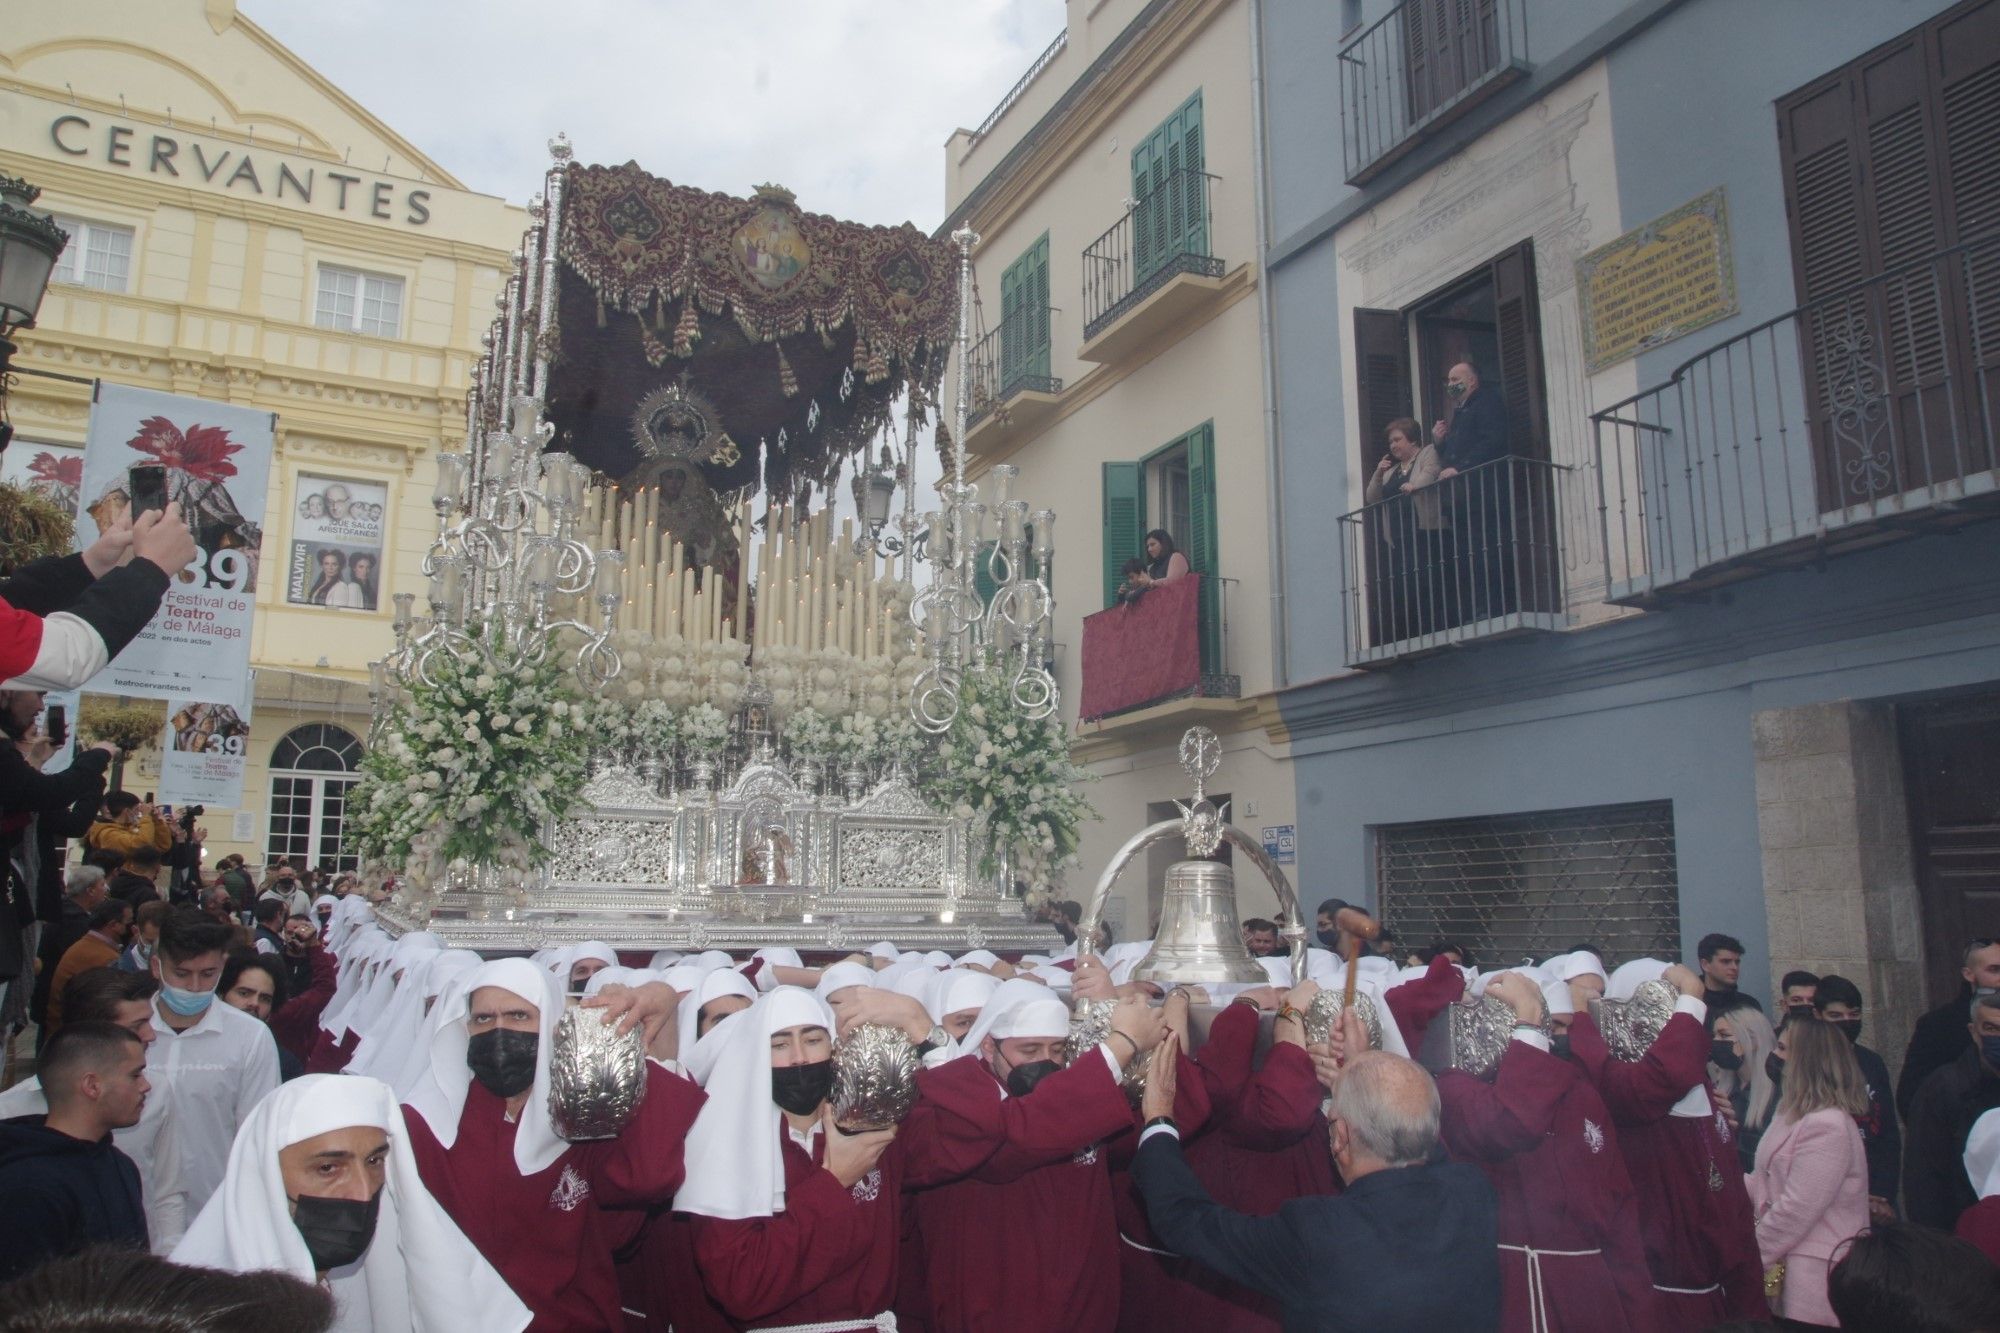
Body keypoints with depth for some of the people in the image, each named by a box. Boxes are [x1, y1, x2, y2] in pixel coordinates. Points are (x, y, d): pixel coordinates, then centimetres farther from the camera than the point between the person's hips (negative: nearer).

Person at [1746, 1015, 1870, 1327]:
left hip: (1818, 1271, -9)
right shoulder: (1793, 1112, 13)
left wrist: (1751, 1256, -13)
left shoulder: (1827, 1126, -20)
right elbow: (1768, 1180, 16)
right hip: (1787, 1264, 9)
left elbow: (1796, 1210, -21)